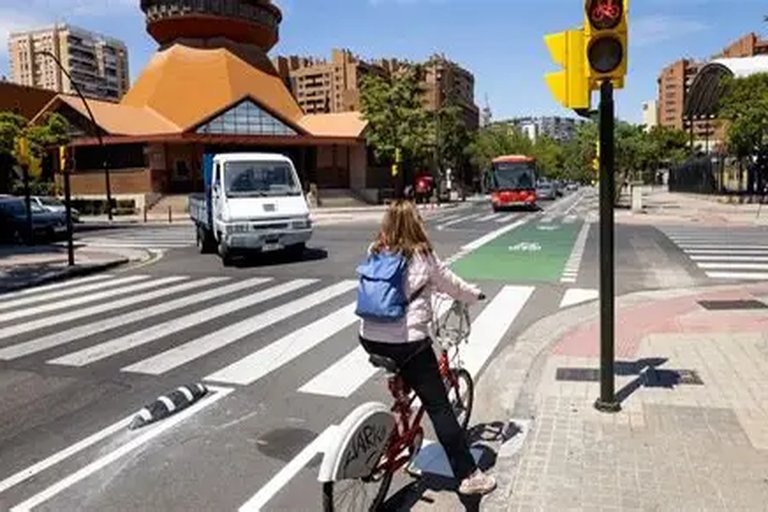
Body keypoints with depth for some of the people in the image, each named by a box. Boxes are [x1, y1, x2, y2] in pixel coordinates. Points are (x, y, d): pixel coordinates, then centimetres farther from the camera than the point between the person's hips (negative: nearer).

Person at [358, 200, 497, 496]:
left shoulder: (374, 253, 7)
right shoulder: (422, 255, -5)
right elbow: (450, 283, 7)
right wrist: (475, 295, 28)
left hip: (369, 339, 6)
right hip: (407, 341, -5)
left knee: (401, 383, 34)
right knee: (439, 406, 1)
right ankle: (468, 475, 8)